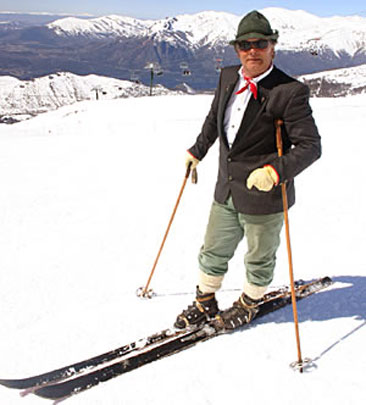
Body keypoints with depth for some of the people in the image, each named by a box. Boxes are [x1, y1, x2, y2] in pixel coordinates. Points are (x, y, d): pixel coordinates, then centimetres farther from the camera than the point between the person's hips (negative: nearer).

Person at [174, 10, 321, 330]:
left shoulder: (290, 91, -18)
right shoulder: (228, 78, 1)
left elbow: (311, 146, -19)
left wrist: (277, 170, -34)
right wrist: (198, 150, 26)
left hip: (264, 196, -5)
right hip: (226, 193, 6)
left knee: (259, 259, 17)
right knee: (213, 253, 19)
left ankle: (249, 304, 44)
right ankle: (205, 304, 42)